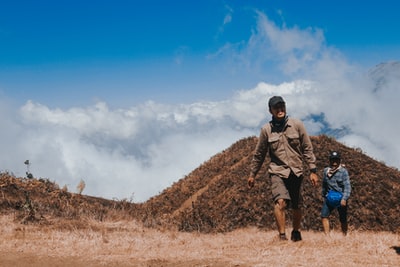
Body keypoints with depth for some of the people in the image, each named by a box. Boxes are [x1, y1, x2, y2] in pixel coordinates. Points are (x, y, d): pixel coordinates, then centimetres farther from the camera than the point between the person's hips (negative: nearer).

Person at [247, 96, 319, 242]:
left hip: (296, 172, 1)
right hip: (277, 171, -1)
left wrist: (313, 171, -1)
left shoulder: (297, 125, 1)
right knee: (280, 202, -23)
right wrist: (252, 174, 15)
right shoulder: (266, 130, 1)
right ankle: (282, 236, -20)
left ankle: (296, 232, 34)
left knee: (297, 207, 10)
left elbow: (307, 149, 4)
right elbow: (259, 154, 11)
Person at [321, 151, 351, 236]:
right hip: (329, 198, 3)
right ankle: (327, 235, -10)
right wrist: (324, 195, 23)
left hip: (340, 199, -3)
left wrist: (344, 199, -23)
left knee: (343, 219, 6)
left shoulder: (343, 171, -8)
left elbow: (347, 186, -13)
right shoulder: (326, 171, 6)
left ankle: (344, 236, 20)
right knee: (324, 215, -12)